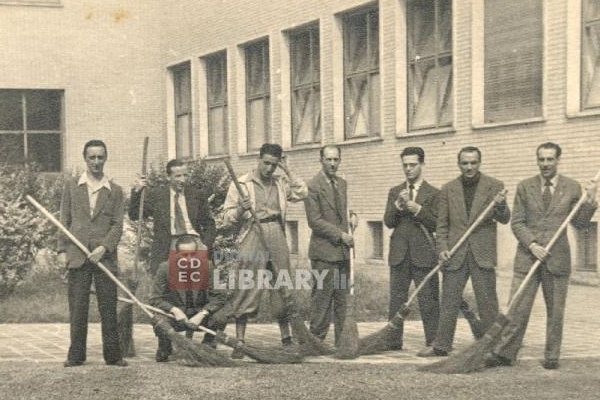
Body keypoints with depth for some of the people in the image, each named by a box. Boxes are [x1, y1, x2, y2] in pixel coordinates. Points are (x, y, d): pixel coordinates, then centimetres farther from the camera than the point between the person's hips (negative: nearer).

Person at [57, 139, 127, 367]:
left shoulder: (115, 191, 9)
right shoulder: (71, 186, 11)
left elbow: (117, 225, 4)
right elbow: (64, 221, 9)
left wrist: (104, 247, -11)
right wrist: (62, 250, 1)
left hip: (105, 256, 0)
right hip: (76, 257, 0)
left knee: (109, 309, 0)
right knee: (77, 309, 2)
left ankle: (112, 355, 7)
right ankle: (76, 355, 9)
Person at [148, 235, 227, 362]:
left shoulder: (207, 267, -10)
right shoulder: (165, 268, -11)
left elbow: (219, 297, -11)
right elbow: (155, 299, -10)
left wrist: (202, 314, -28)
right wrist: (174, 310, -28)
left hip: (199, 316, 1)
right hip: (174, 314, -1)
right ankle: (164, 352, 2)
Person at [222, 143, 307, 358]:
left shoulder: (281, 183, 16)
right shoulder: (241, 184, 4)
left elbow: (302, 193, 1)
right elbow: (227, 218, 3)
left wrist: (287, 170, 2)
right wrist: (240, 210, -18)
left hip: (277, 237, 4)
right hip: (252, 237, -4)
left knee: (282, 290, 8)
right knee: (246, 290, -8)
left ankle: (286, 339, 19)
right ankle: (239, 342, -6)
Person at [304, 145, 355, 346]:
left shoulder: (342, 183, 16)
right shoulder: (312, 186, -9)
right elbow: (315, 221, -13)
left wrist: (346, 236, 9)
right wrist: (340, 235, -15)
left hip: (342, 250, 7)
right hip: (324, 250, -7)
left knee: (342, 298, 8)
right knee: (322, 296, -6)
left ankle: (342, 341, 12)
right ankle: (316, 339, 1)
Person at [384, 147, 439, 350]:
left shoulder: (433, 193, 3)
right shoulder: (395, 192, 14)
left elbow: (436, 224, -4)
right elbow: (388, 222, 4)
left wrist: (418, 209, -15)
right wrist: (398, 205, -12)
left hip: (423, 255, -3)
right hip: (399, 254, 3)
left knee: (428, 301, -2)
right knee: (396, 300, 6)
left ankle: (433, 343, 1)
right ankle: (394, 341, 11)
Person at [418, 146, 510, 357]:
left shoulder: (494, 186, 0)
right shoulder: (448, 189, 6)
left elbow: (504, 219, -5)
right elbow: (442, 223, 8)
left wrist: (501, 206, -27)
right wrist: (442, 248, -5)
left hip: (483, 254, -2)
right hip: (455, 255, 2)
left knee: (487, 303, 2)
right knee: (448, 302, 6)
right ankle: (441, 345, 13)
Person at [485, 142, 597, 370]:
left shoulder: (572, 188, 5)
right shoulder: (524, 187, 6)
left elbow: (579, 223, 7)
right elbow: (517, 222, 4)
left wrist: (590, 201, -8)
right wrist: (532, 244, -11)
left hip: (557, 258, 0)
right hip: (527, 257, 0)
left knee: (555, 311, 6)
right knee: (517, 308, -3)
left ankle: (552, 357, 16)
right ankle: (505, 353, 2)